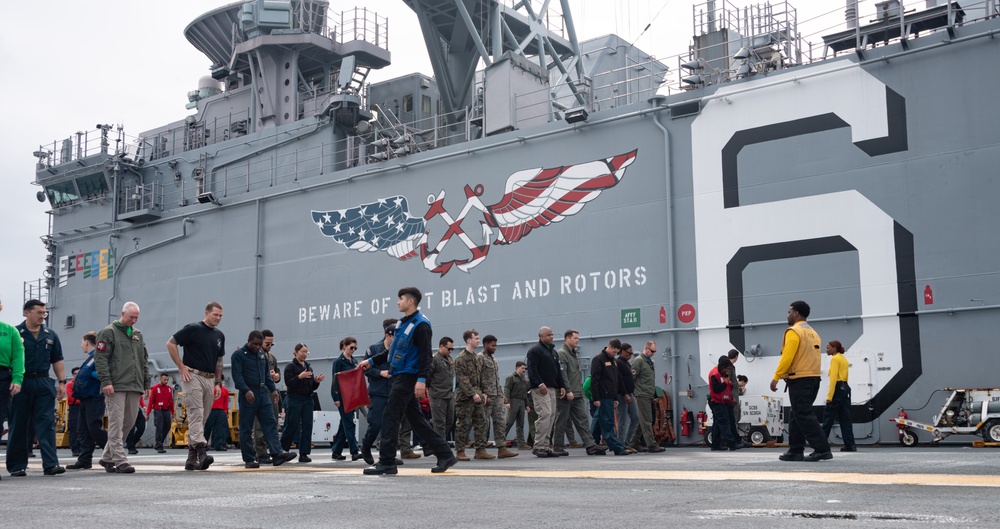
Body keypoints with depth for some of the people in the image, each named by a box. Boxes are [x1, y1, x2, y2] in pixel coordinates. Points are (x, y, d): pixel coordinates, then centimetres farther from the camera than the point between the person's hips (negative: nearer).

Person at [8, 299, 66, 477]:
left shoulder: (50, 335, 11)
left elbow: (57, 360, 15)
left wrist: (61, 382, 8)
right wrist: (13, 382, -14)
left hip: (43, 383, 3)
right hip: (21, 383, -3)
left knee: (47, 423, -4)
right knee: (19, 425, 4)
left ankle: (50, 464, -7)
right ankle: (17, 466, 13)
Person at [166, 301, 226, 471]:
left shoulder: (219, 336, 14)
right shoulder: (193, 329, -5)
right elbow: (170, 343, -8)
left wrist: (218, 383, 14)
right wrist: (181, 367, -10)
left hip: (209, 380, 7)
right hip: (193, 376, -7)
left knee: (202, 419, 7)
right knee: (196, 415, -16)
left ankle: (191, 459, 12)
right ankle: (201, 452, -26)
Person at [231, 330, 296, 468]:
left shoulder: (262, 354, 16)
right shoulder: (239, 354, -5)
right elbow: (237, 375, -14)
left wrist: (273, 389, 15)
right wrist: (246, 390, -26)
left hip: (263, 393, 6)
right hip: (248, 395, -6)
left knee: (271, 423, -3)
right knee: (246, 428, 0)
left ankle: (277, 454, -9)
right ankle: (249, 459, 3)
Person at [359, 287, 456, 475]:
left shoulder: (421, 325, -12)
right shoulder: (403, 323, 16)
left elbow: (425, 355, -18)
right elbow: (394, 351, 26)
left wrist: (422, 379, -27)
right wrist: (371, 361, 26)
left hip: (408, 377, -9)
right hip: (400, 376, 9)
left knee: (390, 417, -8)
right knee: (416, 418, 10)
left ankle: (386, 462, -4)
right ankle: (445, 454, 15)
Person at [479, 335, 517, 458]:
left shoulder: (493, 360, 20)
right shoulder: (480, 358, -7)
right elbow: (476, 378, -13)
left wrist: (501, 394, 15)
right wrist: (482, 394, -19)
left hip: (497, 396, 8)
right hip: (486, 396, -8)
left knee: (500, 422, 2)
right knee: (484, 423, -3)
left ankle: (502, 448, 0)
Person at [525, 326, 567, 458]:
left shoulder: (553, 351, 24)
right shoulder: (535, 350, -3)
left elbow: (558, 371, 26)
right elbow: (532, 369, -14)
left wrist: (562, 386, 15)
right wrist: (540, 384, -24)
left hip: (552, 388, 9)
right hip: (540, 388, -9)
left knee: (551, 416, 5)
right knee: (545, 414, -16)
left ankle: (546, 446, 9)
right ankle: (539, 446, -13)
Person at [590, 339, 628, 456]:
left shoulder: (614, 361, 19)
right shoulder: (598, 359, -7)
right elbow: (594, 380, -12)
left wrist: (616, 398, 20)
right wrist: (596, 398, -16)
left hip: (610, 398, 9)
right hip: (603, 398, -9)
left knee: (603, 423, 9)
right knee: (608, 423, -8)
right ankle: (618, 448, -11)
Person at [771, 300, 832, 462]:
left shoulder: (793, 332, -10)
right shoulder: (813, 333, 18)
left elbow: (787, 357, -17)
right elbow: (814, 357, 14)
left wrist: (776, 378, -14)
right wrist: (811, 375, 15)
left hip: (799, 380, -9)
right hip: (813, 379, 9)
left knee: (804, 416, -9)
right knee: (797, 416, 13)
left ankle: (822, 449, -14)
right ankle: (795, 450, 14)